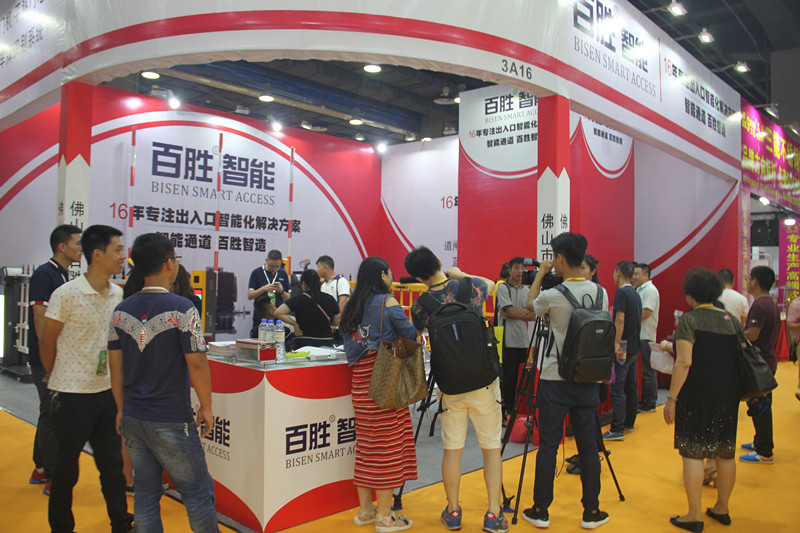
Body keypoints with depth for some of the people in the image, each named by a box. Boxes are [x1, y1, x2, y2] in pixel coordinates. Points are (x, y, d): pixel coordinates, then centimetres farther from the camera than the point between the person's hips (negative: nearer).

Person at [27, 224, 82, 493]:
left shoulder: (65, 276, 13)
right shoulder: (44, 275, -14)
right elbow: (40, 320, -19)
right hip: (46, 360, -9)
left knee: (50, 413, 17)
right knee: (52, 415, -3)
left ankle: (40, 469, 29)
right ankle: (53, 478, 6)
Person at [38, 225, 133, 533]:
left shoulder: (118, 295, 3)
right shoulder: (67, 294, -14)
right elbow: (46, 342, -4)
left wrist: (117, 380, 14)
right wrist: (59, 380, 7)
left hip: (107, 391, 5)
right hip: (73, 395, -5)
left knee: (113, 464, 14)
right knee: (66, 470, 10)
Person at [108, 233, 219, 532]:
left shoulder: (121, 311, 2)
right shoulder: (181, 308, -16)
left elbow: (115, 365, 7)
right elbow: (196, 364, -16)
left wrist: (122, 409, 18)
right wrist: (207, 408, -3)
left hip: (133, 418, 6)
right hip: (171, 421, -6)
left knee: (146, 493, 16)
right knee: (198, 493, 8)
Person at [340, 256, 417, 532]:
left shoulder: (353, 305, 12)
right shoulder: (387, 301, -7)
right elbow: (409, 333, -7)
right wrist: (419, 327, 13)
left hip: (360, 378, 7)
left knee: (365, 442, 13)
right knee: (388, 442, 0)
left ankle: (365, 510, 23)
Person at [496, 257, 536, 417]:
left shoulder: (527, 290, 15)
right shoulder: (503, 288, -1)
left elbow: (533, 316, 5)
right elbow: (510, 311, -12)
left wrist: (515, 314, -11)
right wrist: (527, 312, -2)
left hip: (524, 339, 5)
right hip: (509, 340, -5)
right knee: (508, 377, -2)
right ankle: (505, 411, 6)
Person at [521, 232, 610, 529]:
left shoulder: (553, 296, -15)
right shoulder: (600, 293, 0)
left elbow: (530, 306, 6)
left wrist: (540, 274, 15)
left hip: (555, 382, -4)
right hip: (588, 380, 4)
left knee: (548, 446, 5)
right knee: (588, 446, 12)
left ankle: (540, 511, 15)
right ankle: (591, 512, 22)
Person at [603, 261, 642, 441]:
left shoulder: (622, 293, -14)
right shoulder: (635, 294, 14)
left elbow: (620, 319, -22)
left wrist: (616, 345, -23)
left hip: (622, 349, -9)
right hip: (634, 347, 10)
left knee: (617, 388, -8)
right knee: (631, 387, 16)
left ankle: (617, 429, -7)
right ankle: (629, 422, 26)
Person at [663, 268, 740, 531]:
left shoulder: (689, 320, -11)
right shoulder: (731, 320, 9)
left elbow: (684, 362, -18)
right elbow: (741, 357, 14)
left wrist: (672, 397, -13)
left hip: (697, 396, -7)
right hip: (728, 396, 7)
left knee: (693, 452, 0)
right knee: (725, 452, 15)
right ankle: (722, 509, 29)